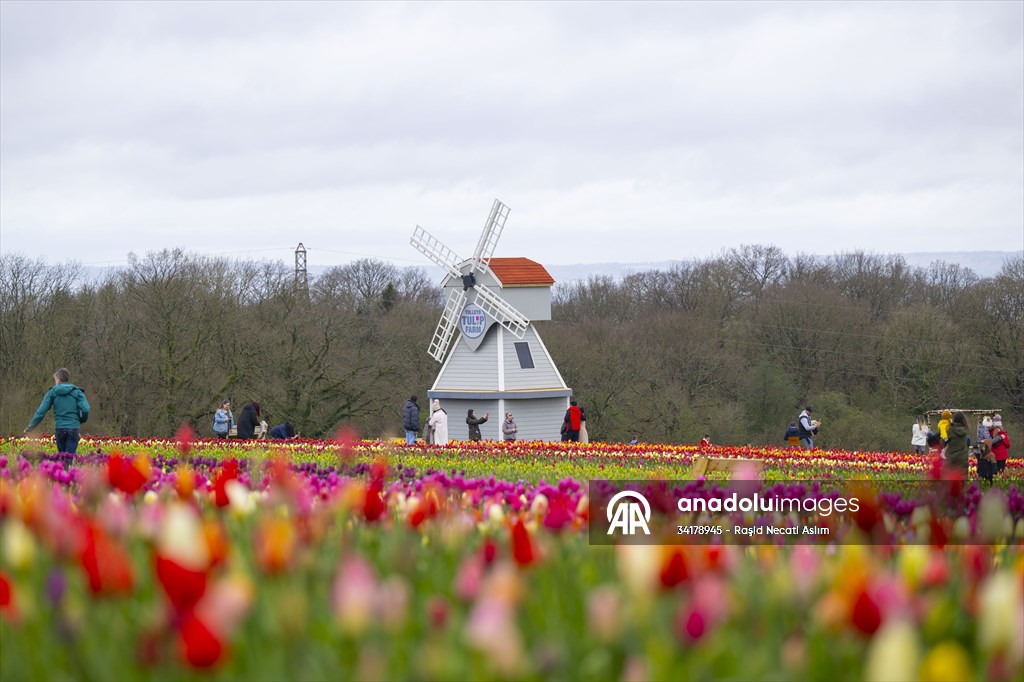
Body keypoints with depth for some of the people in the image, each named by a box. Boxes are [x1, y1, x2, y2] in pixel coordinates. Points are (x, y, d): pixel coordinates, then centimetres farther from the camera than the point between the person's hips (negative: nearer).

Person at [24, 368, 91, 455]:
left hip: (59, 428, 1)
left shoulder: (52, 392, 4)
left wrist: (30, 427, 9)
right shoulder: (77, 392, 2)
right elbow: (85, 409, -10)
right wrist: (81, 420, 12)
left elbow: (41, 411, 2)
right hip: (73, 427, -1)